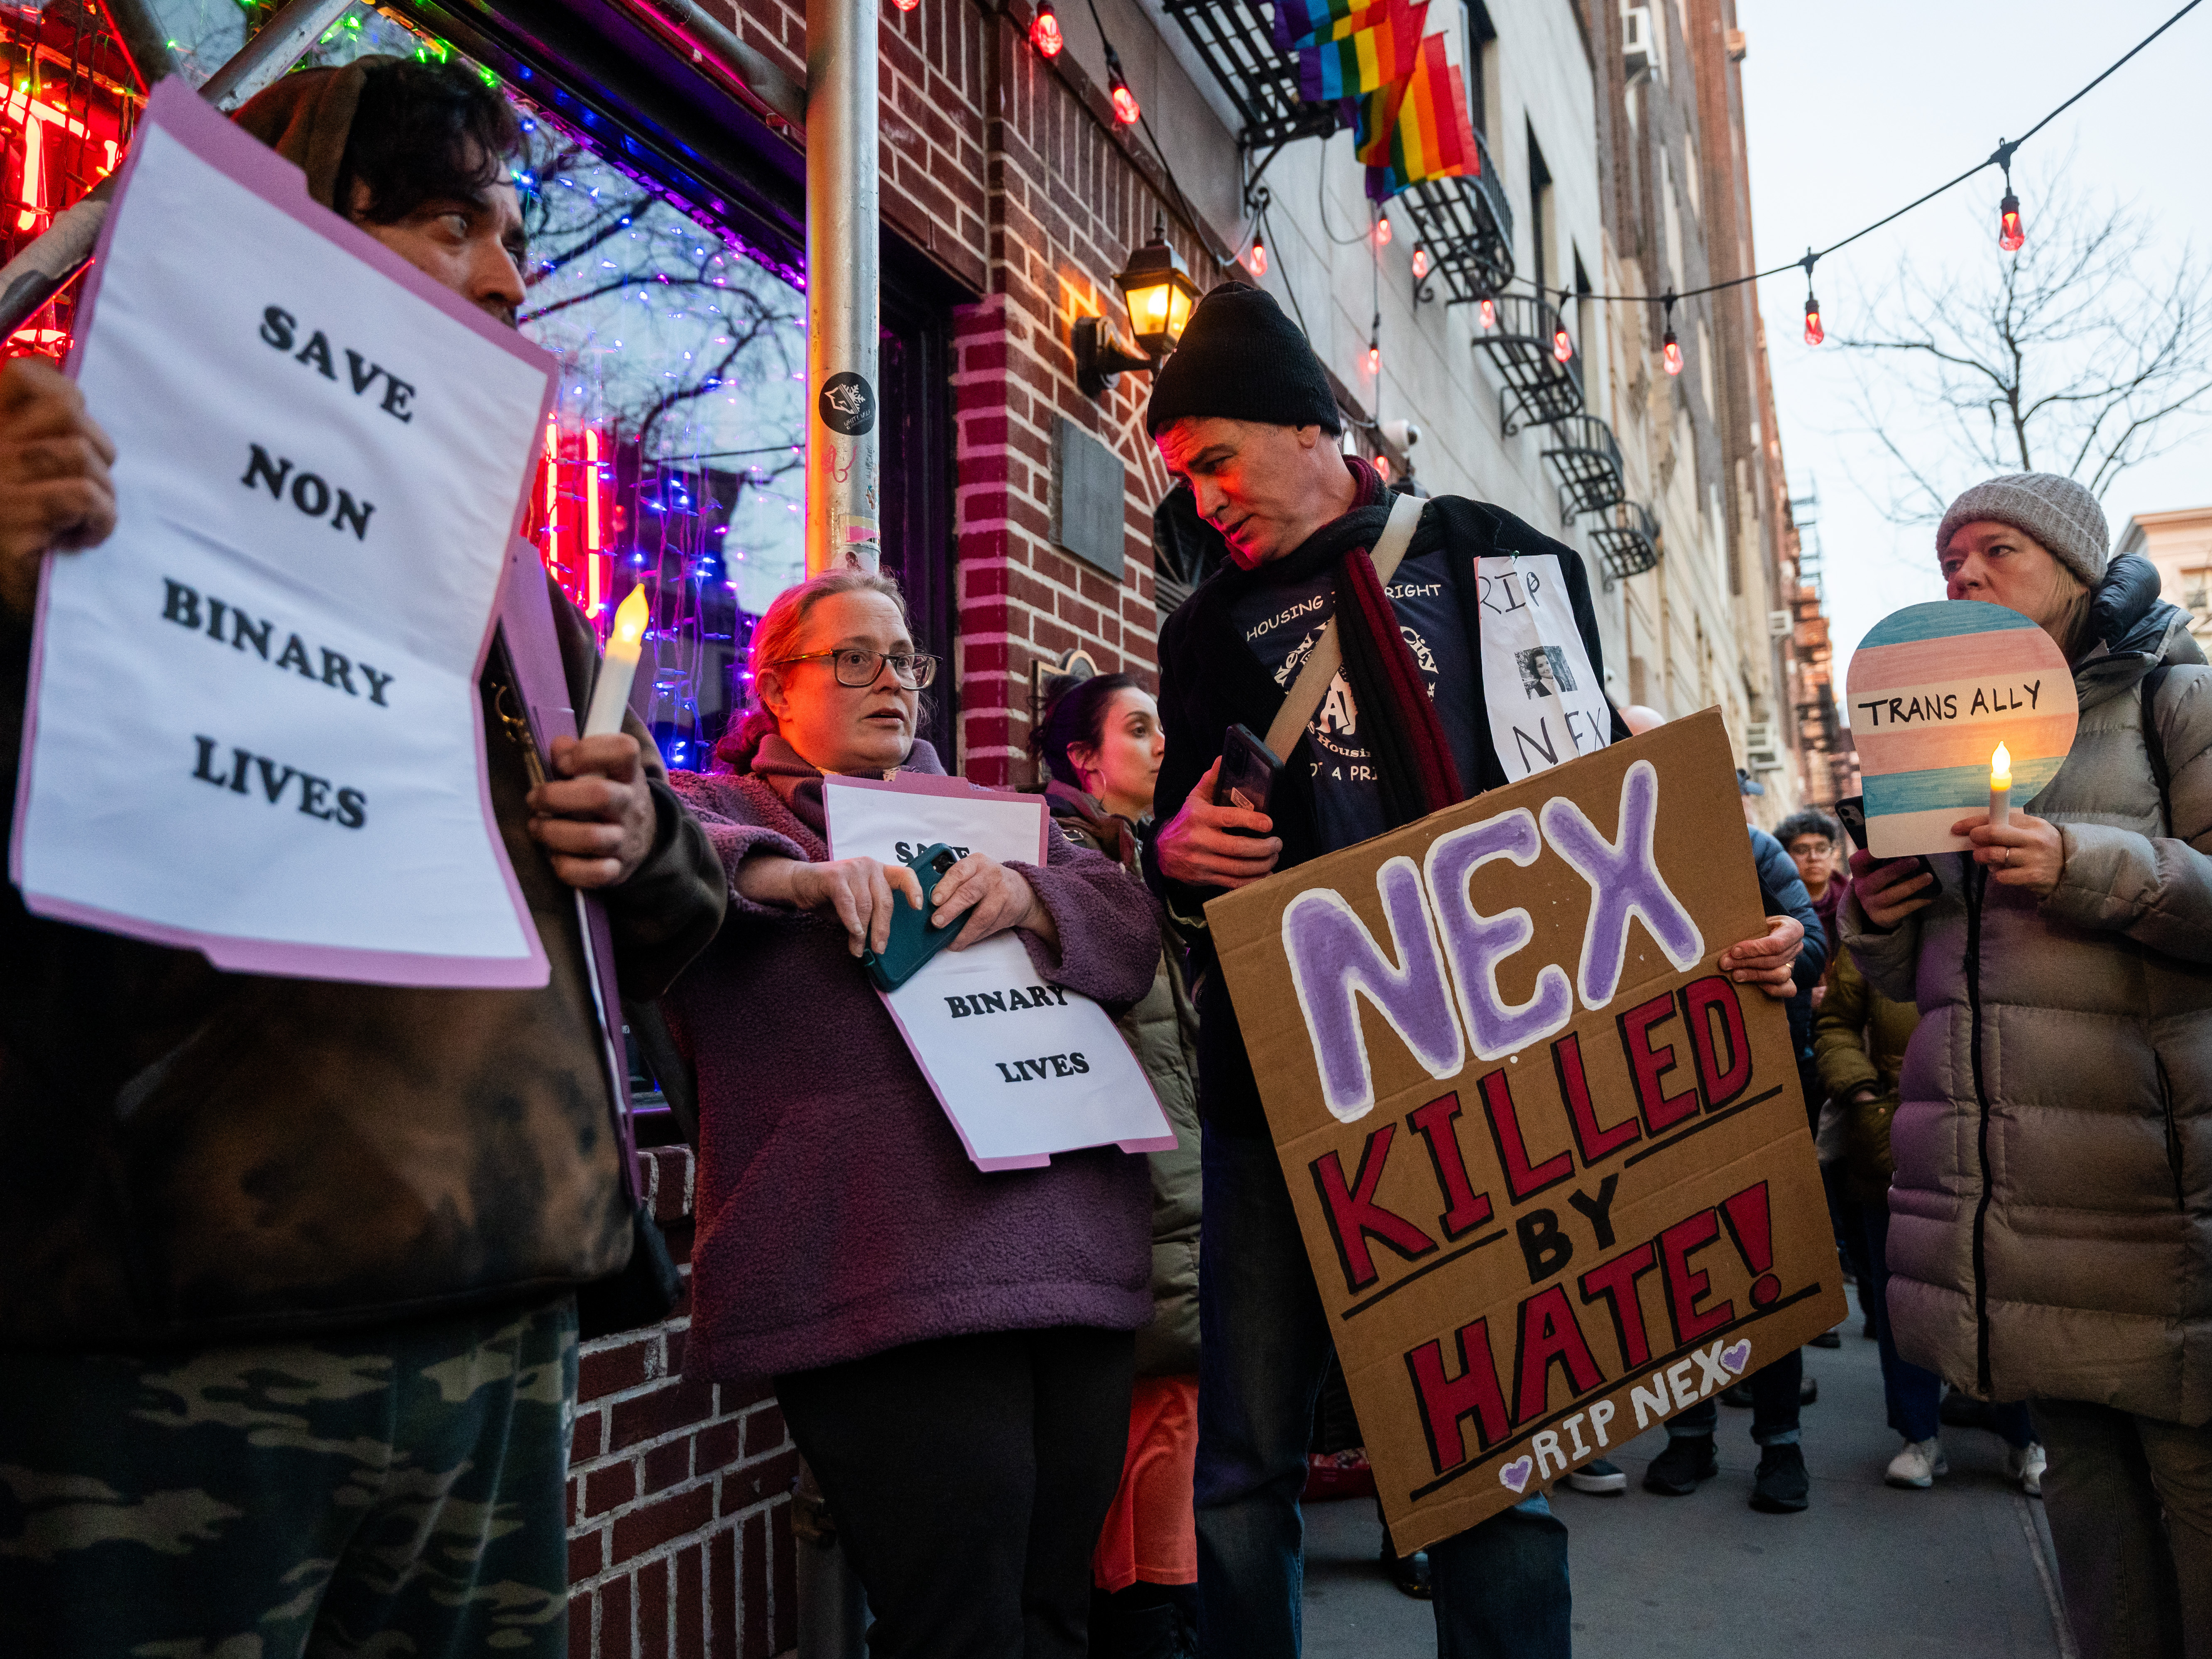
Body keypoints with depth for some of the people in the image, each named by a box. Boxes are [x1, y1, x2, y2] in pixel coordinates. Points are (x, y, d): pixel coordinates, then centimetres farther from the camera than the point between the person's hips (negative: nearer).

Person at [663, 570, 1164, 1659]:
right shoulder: (724, 809, 12)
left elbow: (1135, 929, 12)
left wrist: (1027, 895, -8)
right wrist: (800, 876, -26)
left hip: (1074, 1262, 5)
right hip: (888, 1285, -5)